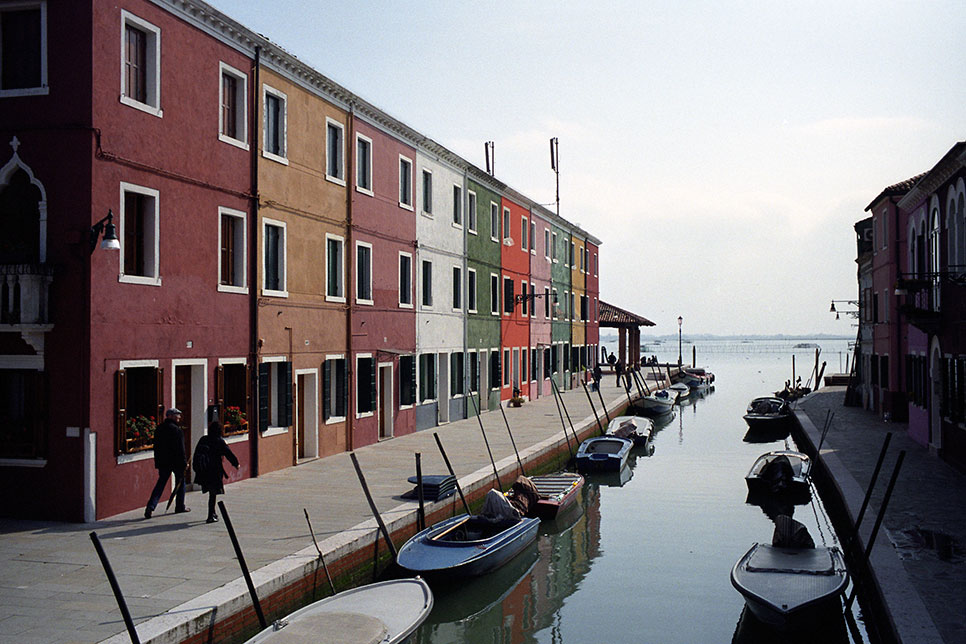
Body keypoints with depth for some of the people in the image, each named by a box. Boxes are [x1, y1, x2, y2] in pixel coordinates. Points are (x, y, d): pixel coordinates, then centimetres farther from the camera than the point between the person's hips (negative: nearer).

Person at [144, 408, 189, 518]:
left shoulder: (159, 429, 9)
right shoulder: (176, 430, -13)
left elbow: (157, 447, 13)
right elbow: (180, 448, -16)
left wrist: (158, 463, 17)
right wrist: (184, 462, -11)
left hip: (163, 462, 6)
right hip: (176, 462, -5)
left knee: (160, 484, 7)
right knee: (180, 482, 12)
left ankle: (151, 506, -10)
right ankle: (180, 506, 19)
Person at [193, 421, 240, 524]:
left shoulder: (203, 439, 7)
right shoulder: (219, 441, -8)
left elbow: (196, 454, 11)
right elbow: (228, 453, -5)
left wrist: (197, 469, 17)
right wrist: (236, 464, 9)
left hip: (202, 472, 5)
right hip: (214, 472, -5)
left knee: (211, 493, 20)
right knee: (213, 494, 1)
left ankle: (212, 513, 32)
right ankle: (210, 517, -3)